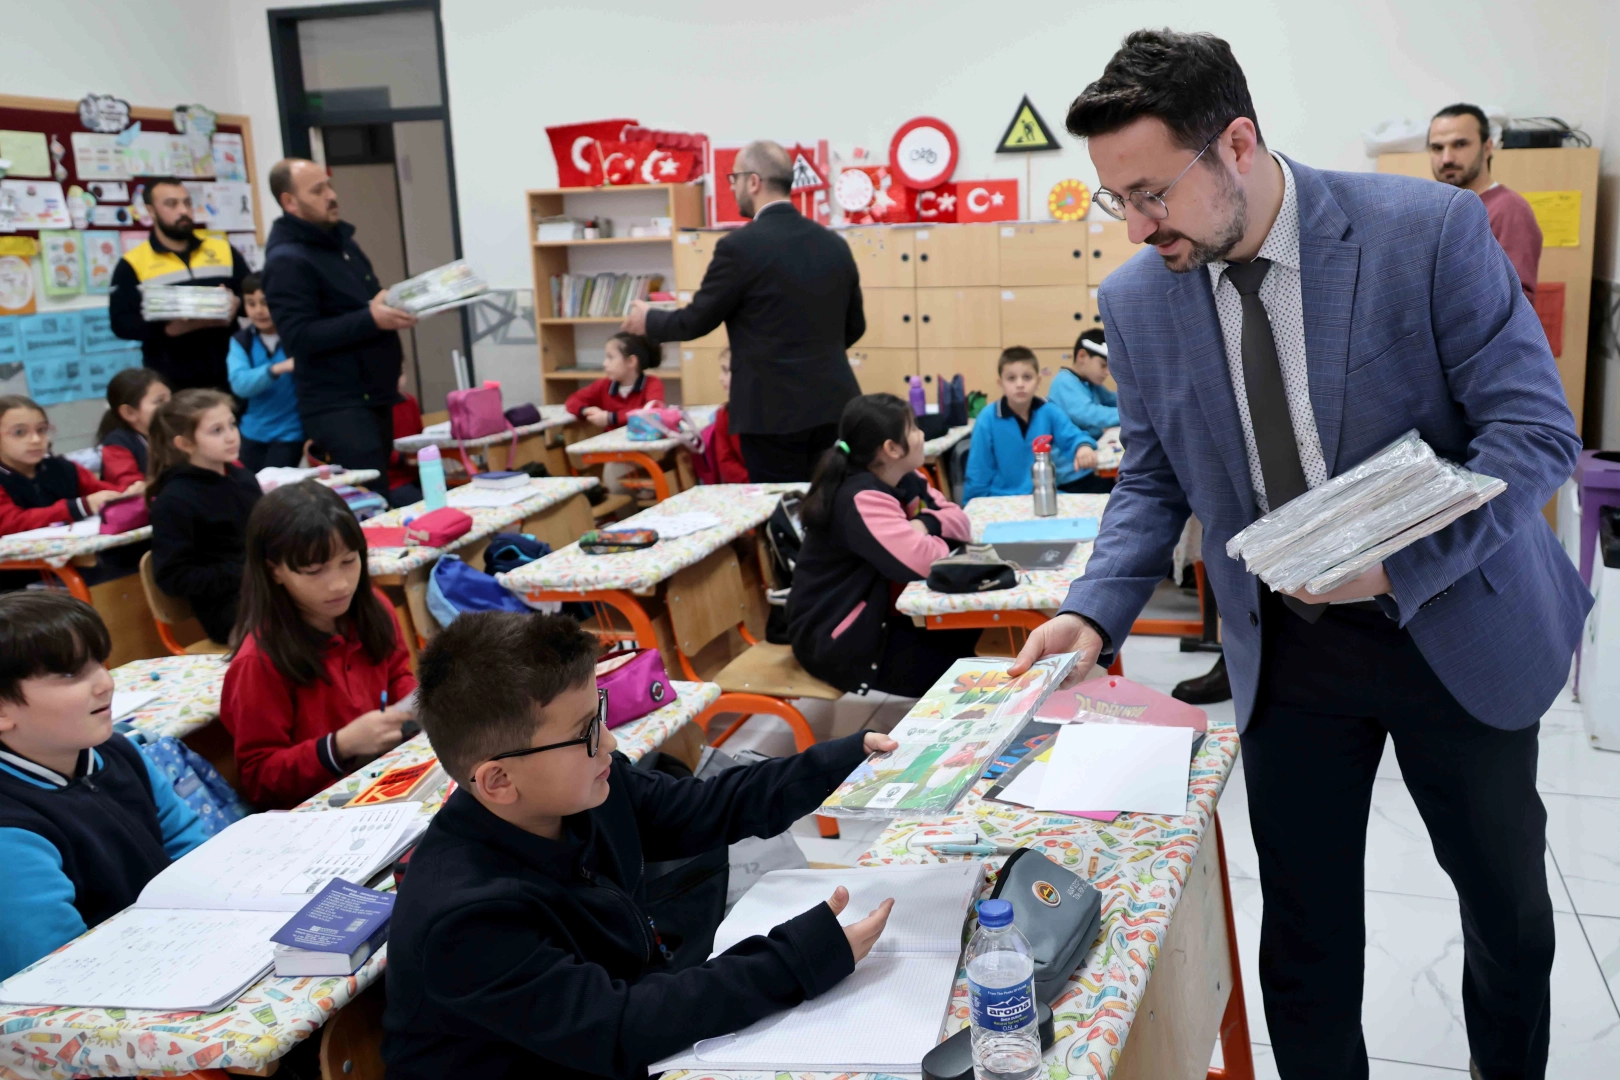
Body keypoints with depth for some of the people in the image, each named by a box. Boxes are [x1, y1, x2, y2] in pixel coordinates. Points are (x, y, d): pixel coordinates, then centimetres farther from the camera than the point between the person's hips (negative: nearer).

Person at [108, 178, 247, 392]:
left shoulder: (222, 247, 10)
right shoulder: (133, 263, 1)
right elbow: (121, 323, -5)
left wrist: (236, 304, -12)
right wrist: (170, 328, -22)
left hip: (227, 377, 2)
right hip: (170, 385, -2)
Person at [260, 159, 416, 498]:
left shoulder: (340, 238, 15)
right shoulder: (286, 260, -14)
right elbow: (300, 337, -22)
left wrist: (392, 308, 9)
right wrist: (370, 319, -27)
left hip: (374, 395, 9)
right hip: (338, 406, -9)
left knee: (379, 492, 14)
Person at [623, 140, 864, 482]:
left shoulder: (740, 246, -11)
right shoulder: (835, 244, 8)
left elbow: (696, 322, -2)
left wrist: (649, 320, 17)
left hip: (774, 410, -6)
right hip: (832, 404, 6)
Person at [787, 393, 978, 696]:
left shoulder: (906, 481, 3)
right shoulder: (860, 499, -26)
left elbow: (958, 519, 2)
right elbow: (923, 561, -34)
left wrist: (926, 523, -20)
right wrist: (943, 542, -11)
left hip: (875, 618, 9)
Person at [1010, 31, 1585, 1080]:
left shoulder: (1431, 229, -17)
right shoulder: (1137, 300, -6)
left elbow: (1538, 430, -16)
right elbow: (1154, 480, 3)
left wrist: (1396, 566, -27)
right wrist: (1095, 612, -13)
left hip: (1456, 629, -1)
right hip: (1287, 652, 2)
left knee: (1509, 904, 19)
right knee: (1305, 932, 8)